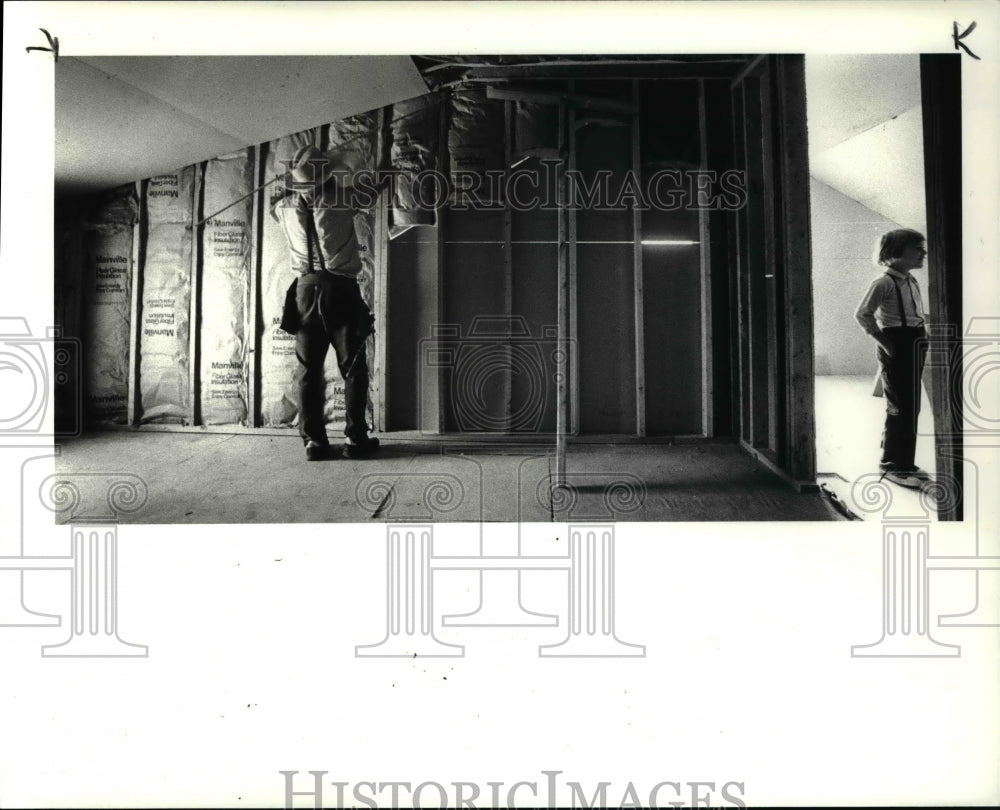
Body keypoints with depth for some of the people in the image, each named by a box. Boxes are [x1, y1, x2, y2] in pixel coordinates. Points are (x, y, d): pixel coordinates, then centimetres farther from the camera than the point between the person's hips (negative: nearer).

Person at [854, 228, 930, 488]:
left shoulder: (912, 281, 13)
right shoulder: (884, 283, -13)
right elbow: (862, 314, -17)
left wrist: (922, 339, 7)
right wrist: (884, 342, -17)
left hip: (914, 347, 8)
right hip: (896, 348, -8)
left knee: (911, 407, 12)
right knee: (900, 408, -5)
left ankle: (904, 462, 23)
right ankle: (893, 465, 6)